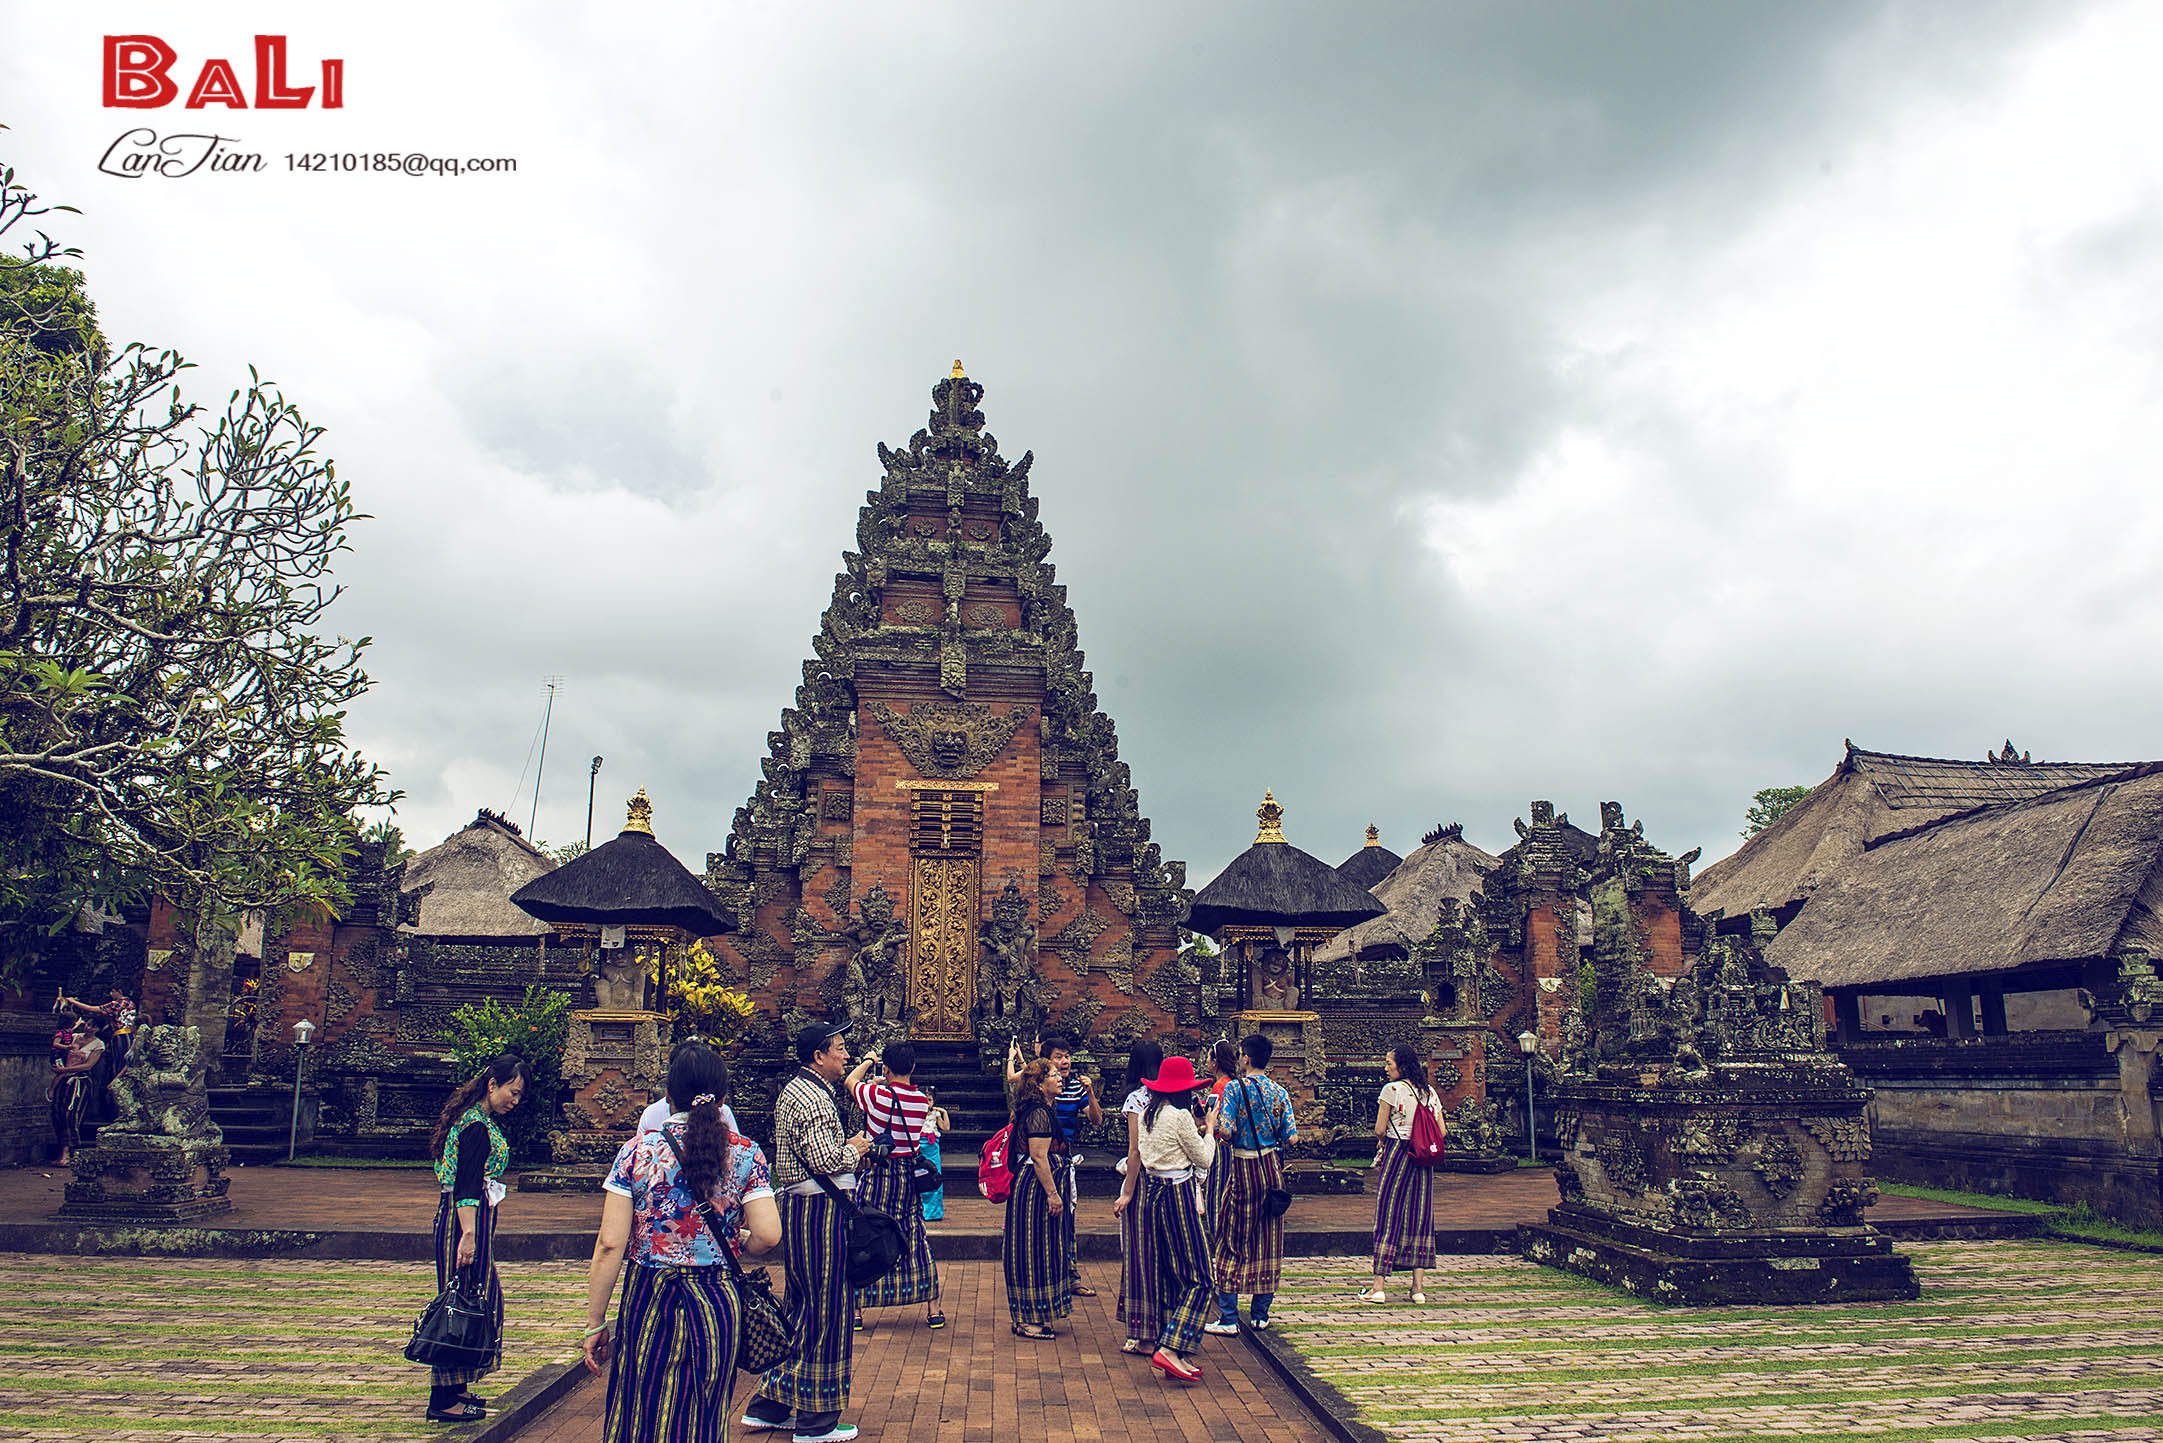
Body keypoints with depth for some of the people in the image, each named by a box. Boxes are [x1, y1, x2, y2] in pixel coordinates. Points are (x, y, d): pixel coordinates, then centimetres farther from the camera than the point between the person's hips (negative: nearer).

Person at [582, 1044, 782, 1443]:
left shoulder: (637, 1151, -6)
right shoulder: (744, 1153, -4)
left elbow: (610, 1245, -9)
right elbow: (768, 1235, -11)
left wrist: (595, 1324, -1)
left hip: (649, 1303, -1)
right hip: (718, 1305, 1)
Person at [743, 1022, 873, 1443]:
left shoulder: (793, 1090, 15)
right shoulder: (814, 1098, -18)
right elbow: (825, 1160, -25)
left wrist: (845, 1149, 11)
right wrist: (854, 1149, -7)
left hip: (798, 1204, 11)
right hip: (821, 1209, -11)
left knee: (800, 1307, 17)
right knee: (825, 1313, -1)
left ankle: (768, 1407, 25)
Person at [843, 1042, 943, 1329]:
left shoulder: (878, 1095, -14)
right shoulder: (923, 1101, -2)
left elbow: (851, 1081, 4)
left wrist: (867, 1061, 21)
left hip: (878, 1174, -4)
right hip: (910, 1174, 4)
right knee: (917, 1241, 11)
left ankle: (856, 1311, 10)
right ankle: (933, 1309, 14)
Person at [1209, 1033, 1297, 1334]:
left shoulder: (1235, 1087, -10)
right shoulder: (1279, 1092, 2)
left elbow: (1225, 1131, -19)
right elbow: (1291, 1136, -1)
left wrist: (1216, 1128, 3)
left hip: (1242, 1166, -4)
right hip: (1272, 1166, 4)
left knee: (1232, 1241, 3)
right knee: (1268, 1239, 11)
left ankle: (1228, 1317, 2)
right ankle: (1261, 1314, 18)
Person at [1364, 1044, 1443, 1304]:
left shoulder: (1392, 1090, -9)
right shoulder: (1430, 1092, 9)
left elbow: (1379, 1130, -9)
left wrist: (1384, 1142, 11)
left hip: (1396, 1154, -5)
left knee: (1388, 1214, -1)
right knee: (1419, 1214, 9)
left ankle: (1379, 1286, -1)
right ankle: (1418, 1286, 9)